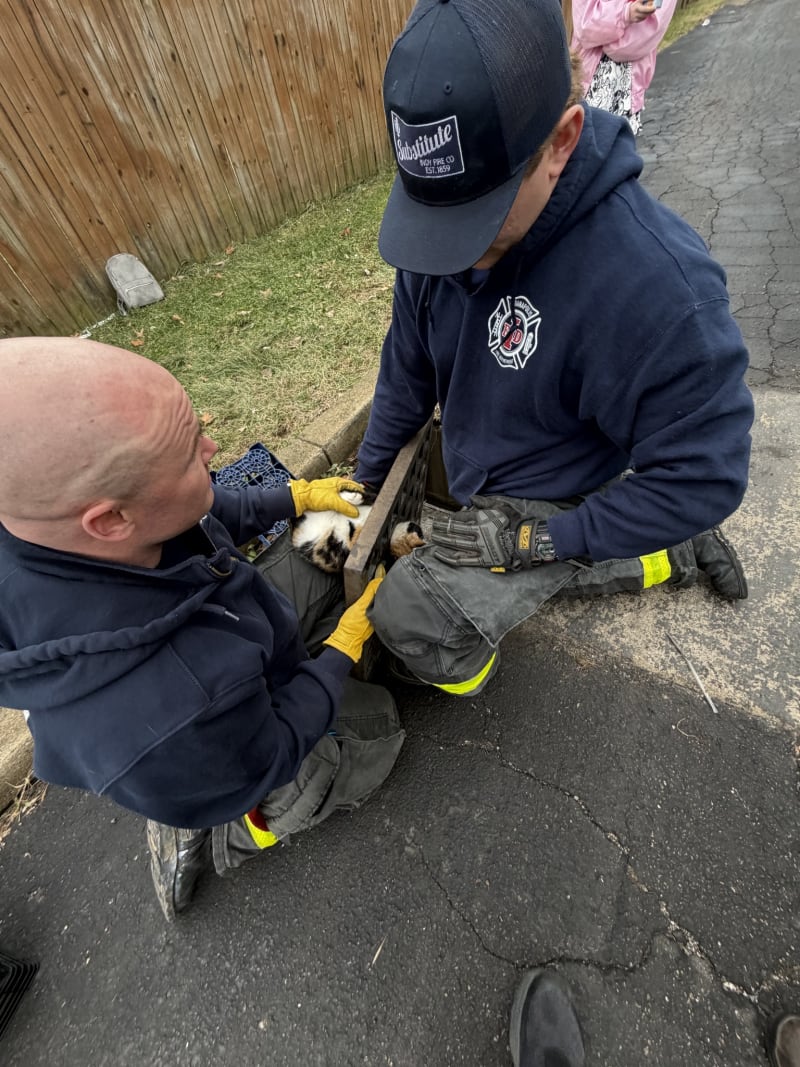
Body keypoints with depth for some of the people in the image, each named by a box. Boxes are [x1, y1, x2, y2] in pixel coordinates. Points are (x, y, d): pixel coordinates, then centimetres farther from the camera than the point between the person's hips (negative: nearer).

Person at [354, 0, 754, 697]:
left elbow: (704, 475, -21)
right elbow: (408, 366, 0)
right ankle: (668, 558, 27)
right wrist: (367, 479, 6)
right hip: (469, 481, 8)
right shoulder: (443, 220, -10)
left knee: (410, 614, -21)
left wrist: (537, 540, -22)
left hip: (547, 510, -7)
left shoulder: (656, 282, -30)